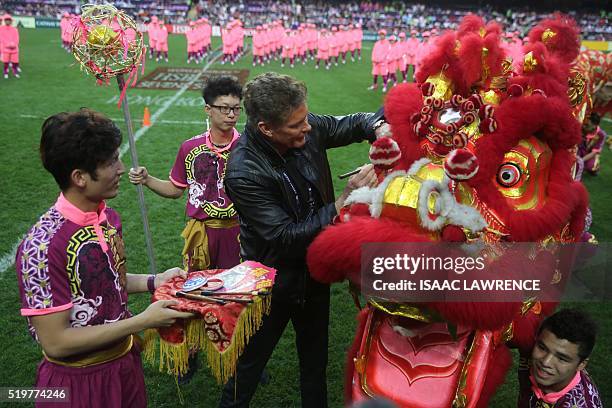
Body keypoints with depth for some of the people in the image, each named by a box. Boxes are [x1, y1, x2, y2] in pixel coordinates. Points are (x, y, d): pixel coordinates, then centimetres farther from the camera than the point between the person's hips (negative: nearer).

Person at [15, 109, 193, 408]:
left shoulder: (108, 218, -3)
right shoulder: (43, 246, -26)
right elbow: (55, 342, -23)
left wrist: (154, 281, -1)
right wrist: (144, 321, -23)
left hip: (126, 361, 6)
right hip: (79, 382, -6)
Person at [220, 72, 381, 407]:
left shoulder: (309, 129, -14)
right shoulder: (242, 172, -30)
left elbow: (353, 124, 4)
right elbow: (287, 238, -29)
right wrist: (345, 201, -32)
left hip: (315, 272, 5)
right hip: (276, 283, -5)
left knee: (315, 358, 25)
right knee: (250, 361, 18)